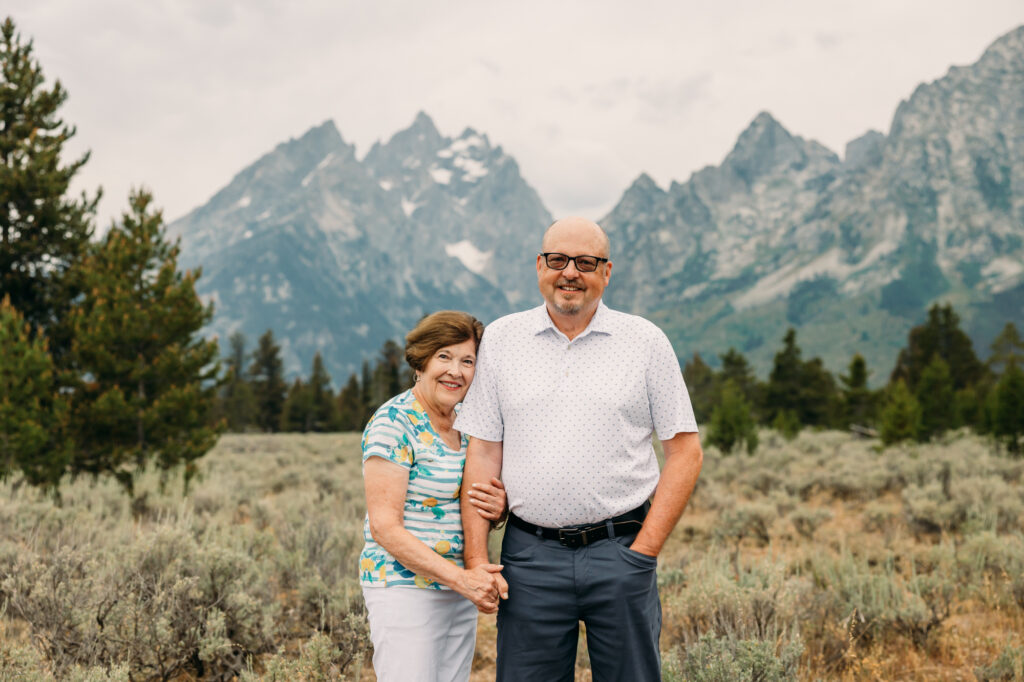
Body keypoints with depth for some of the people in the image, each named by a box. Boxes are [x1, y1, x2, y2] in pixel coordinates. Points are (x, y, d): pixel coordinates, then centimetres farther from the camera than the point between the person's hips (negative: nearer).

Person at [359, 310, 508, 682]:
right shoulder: (394, 422, -13)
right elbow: (384, 526, -18)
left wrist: (498, 508, -6)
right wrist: (460, 578, -22)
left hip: (460, 591, 7)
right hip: (405, 587, -7)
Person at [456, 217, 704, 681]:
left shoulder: (646, 341, 3)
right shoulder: (501, 339, 7)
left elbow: (686, 452, 3)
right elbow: (482, 454, 6)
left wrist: (644, 550, -5)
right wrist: (476, 558, -1)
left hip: (619, 552, -1)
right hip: (530, 555, 1)